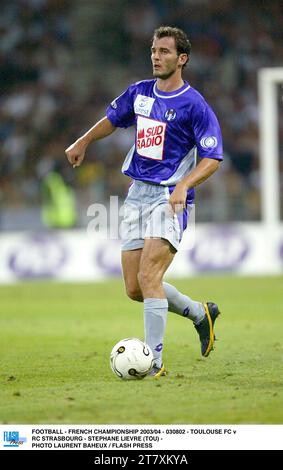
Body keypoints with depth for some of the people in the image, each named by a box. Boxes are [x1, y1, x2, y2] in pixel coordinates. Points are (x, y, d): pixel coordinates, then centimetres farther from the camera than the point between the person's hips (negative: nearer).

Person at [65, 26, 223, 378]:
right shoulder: (139, 93, 9)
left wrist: (184, 186, -24)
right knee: (134, 288, 5)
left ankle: (154, 361, -16)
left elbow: (212, 158, -11)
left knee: (148, 275, -21)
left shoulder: (194, 105, -9)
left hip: (170, 198, -7)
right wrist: (82, 143, 32)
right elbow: (112, 119, 31)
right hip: (137, 194, 7)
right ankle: (200, 313, 27)